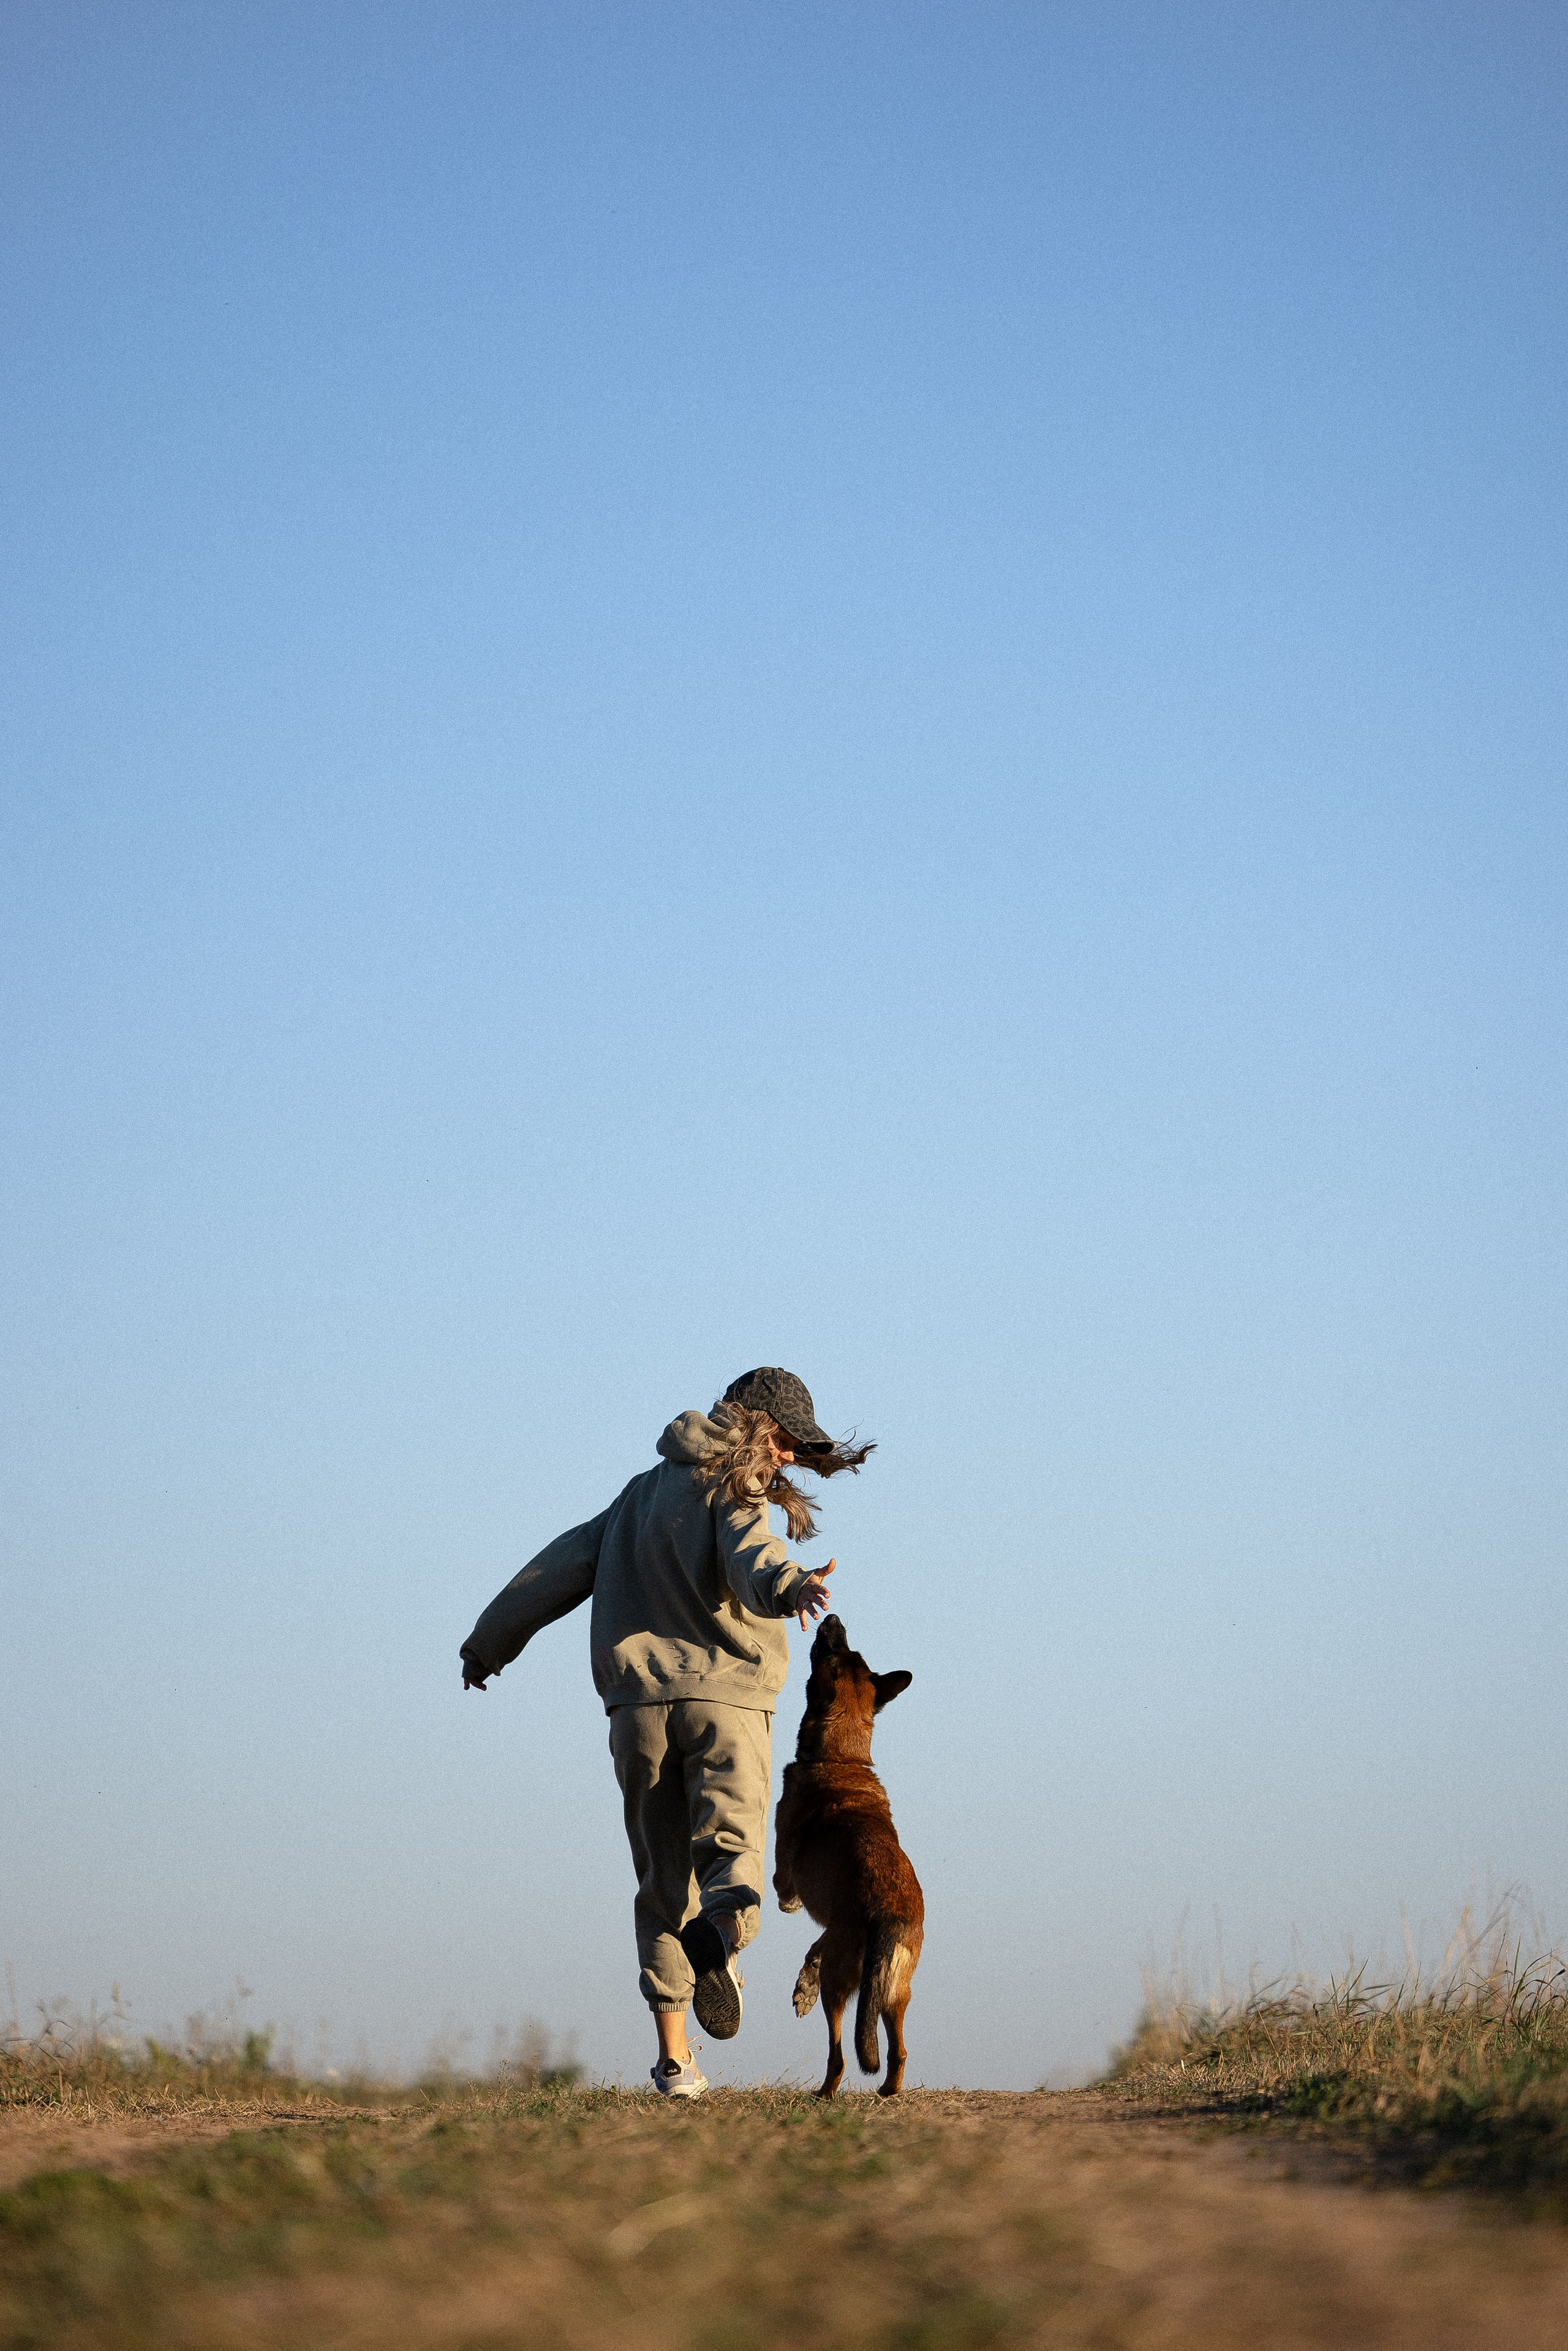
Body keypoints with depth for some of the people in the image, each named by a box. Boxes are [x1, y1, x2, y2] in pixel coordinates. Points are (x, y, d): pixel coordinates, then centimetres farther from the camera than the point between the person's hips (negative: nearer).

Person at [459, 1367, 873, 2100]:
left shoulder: (642, 1494, 22)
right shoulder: (735, 1490, 2)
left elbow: (561, 1567, 25)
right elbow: (751, 1556, -21)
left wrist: (489, 1647, 34)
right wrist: (789, 1585, -42)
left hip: (640, 1704, 5)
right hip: (726, 1696, -5)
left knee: (663, 1882, 9)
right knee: (732, 1851, -10)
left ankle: (673, 2058, 0)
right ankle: (717, 1935, -47)